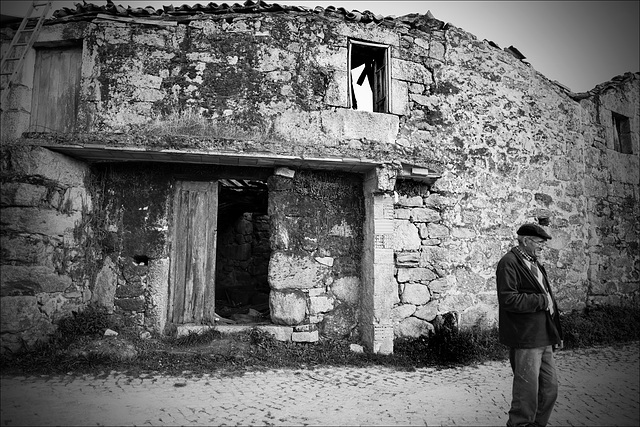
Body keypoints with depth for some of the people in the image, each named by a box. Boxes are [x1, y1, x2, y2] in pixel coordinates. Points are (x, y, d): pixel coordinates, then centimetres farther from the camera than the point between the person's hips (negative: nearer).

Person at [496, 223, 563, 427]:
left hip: (544, 338, 9)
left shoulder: (535, 263, 16)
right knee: (528, 392, -1)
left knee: (550, 389, 17)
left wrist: (556, 333, 19)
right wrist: (541, 301, -15)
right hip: (525, 341, -9)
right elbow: (508, 299, -24)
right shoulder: (509, 263, -13)